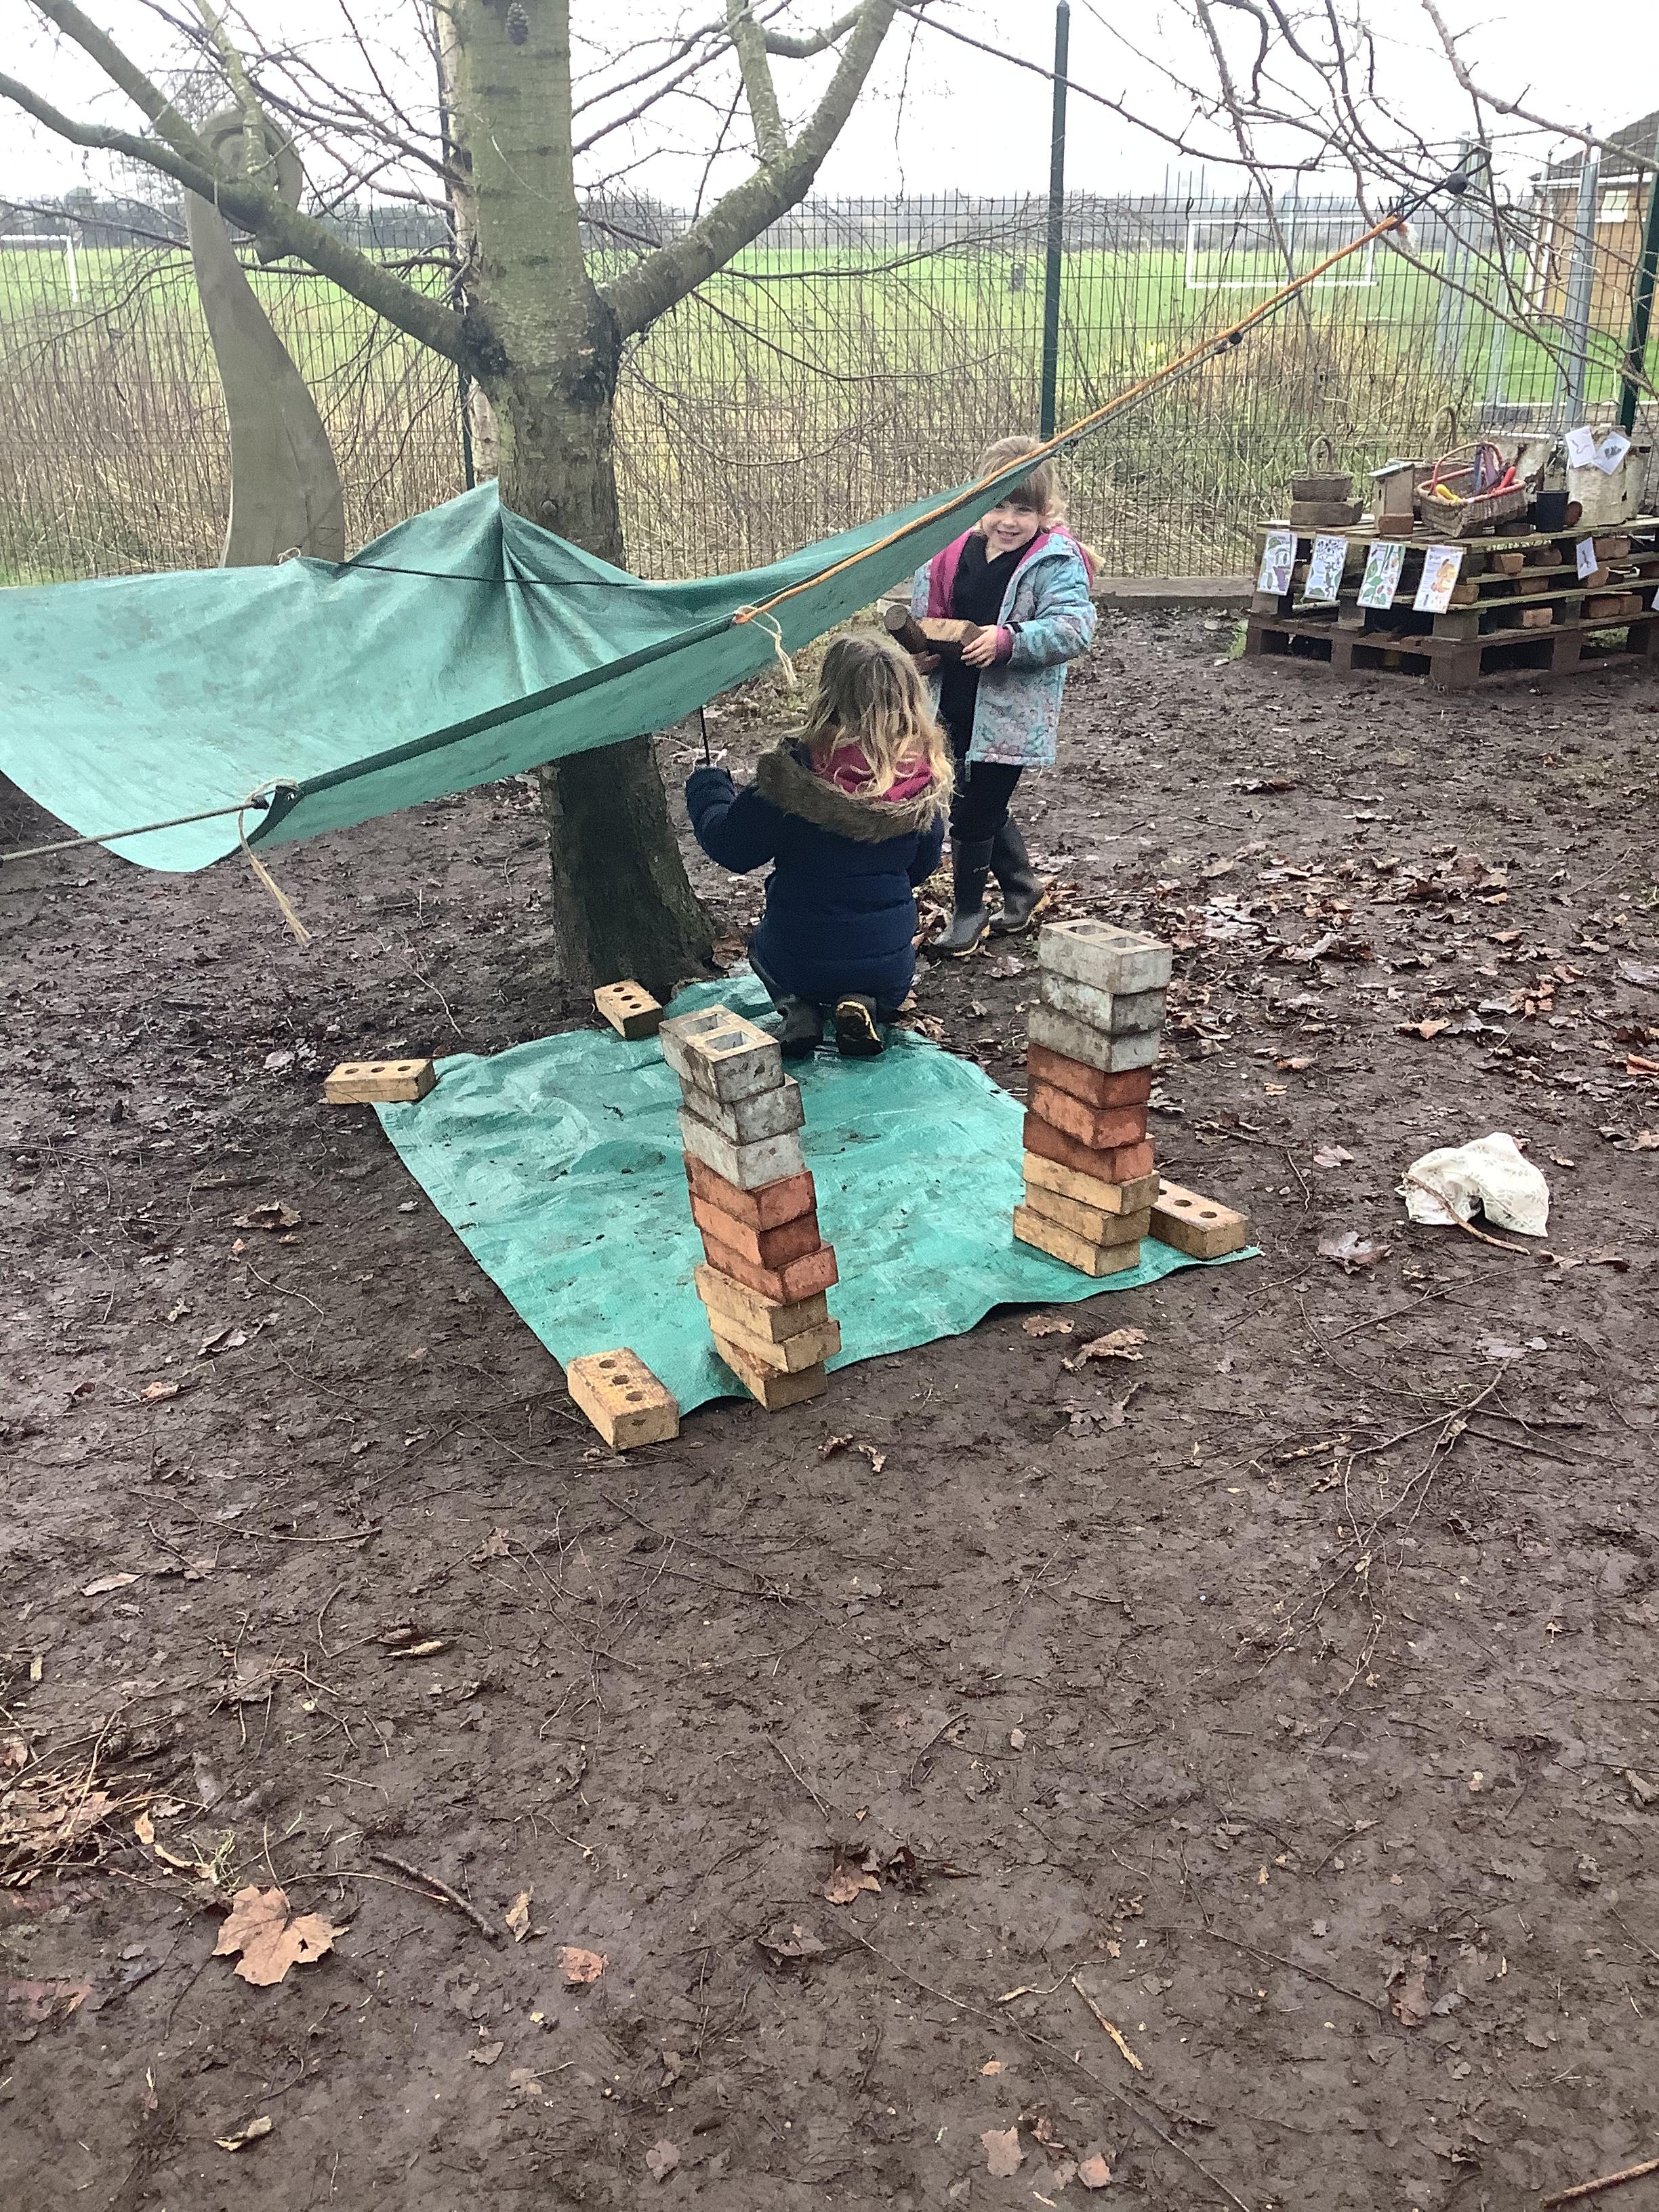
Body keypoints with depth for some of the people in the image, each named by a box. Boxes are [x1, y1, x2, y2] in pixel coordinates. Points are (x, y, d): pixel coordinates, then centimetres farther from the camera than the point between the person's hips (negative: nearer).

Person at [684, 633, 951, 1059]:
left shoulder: (794, 772, -22)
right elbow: (922, 867, 4)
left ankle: (797, 1009, 5)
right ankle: (865, 1006, 4)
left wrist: (705, 786, 9)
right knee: (885, 989, 38)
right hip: (890, 959, 2)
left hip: (799, 957, -1)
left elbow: (731, 848, -10)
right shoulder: (924, 777, -11)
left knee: (762, 945, 35)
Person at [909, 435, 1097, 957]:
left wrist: (1009, 640, -35)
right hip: (958, 708, 7)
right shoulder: (956, 553, 4)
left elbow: (1072, 629, -23)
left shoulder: (1057, 562, -12)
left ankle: (969, 912, 16)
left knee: (974, 810, -2)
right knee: (985, 806, 19)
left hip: (1010, 715, -6)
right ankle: (1024, 886, 40)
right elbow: (925, 611, 16)